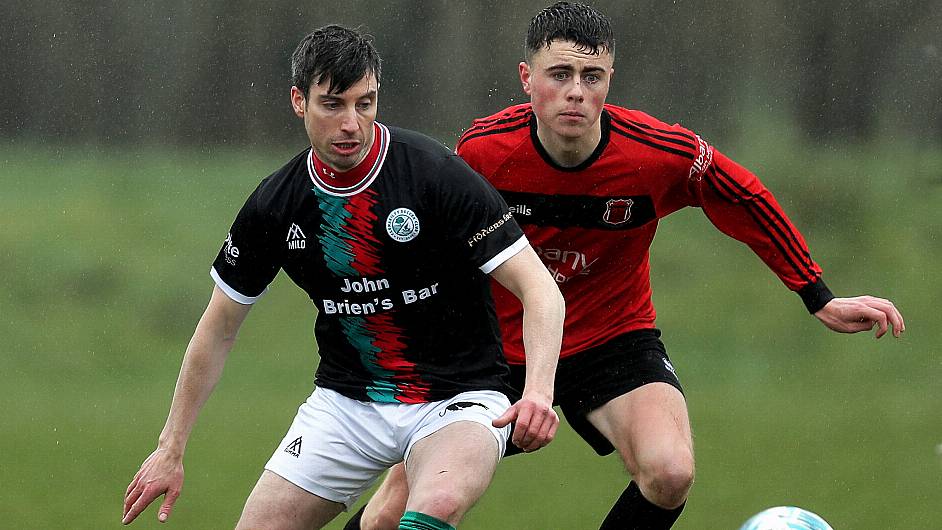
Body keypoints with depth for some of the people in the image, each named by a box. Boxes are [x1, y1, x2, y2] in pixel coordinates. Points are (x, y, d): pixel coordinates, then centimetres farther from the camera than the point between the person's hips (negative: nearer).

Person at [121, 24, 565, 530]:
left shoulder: (436, 174, -16)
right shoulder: (274, 205, -4)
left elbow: (539, 288, -17)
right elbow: (217, 330, 10)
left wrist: (539, 390, -34)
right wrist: (170, 449, 10)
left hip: (455, 398, -4)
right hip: (345, 404, 4)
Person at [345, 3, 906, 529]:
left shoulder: (663, 154, -21)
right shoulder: (482, 150, -19)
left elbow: (752, 204, -2)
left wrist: (820, 299, 1)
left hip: (614, 341, 0)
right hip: (498, 348, 0)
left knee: (670, 474, -29)